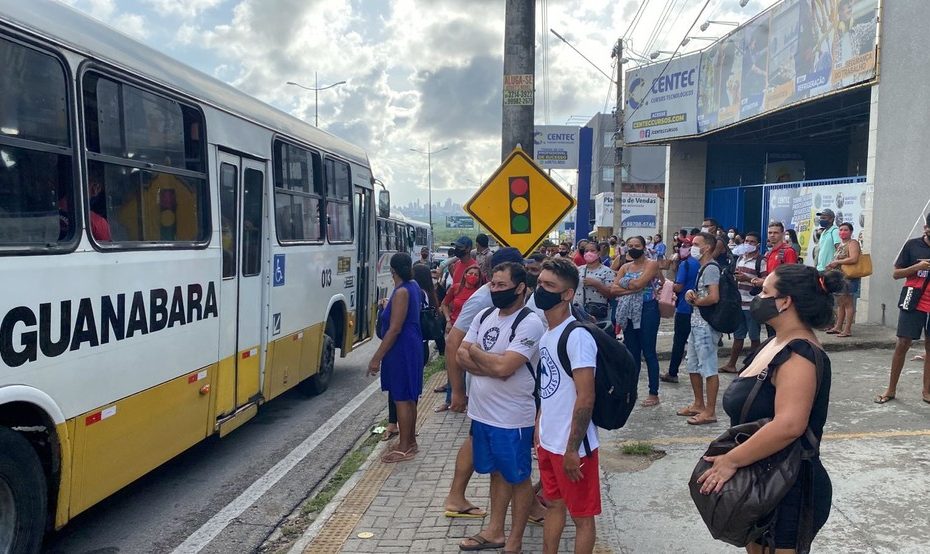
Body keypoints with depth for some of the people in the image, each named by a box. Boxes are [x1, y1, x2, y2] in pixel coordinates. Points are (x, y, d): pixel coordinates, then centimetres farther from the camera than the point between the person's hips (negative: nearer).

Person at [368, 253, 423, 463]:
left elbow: (395, 329, -23)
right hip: (411, 346, 10)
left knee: (401, 398, -2)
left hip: (401, 349, -10)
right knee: (408, 396, 17)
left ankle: (404, 448, 6)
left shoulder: (402, 292, -20)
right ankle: (410, 440, 28)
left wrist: (377, 357, -21)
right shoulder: (413, 286, 9)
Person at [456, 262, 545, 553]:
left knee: (519, 478, 10)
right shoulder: (484, 316, 5)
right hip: (481, 412, 7)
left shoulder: (529, 323, -18)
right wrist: (490, 365, -18)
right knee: (497, 472, 21)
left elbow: (504, 367, -26)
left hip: (512, 418, -7)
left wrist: (474, 350, -10)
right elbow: (462, 356, 0)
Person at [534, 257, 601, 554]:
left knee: (581, 515, 9)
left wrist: (572, 449, -21)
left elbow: (585, 398, -23)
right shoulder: (546, 334, 6)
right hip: (548, 442, 8)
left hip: (572, 446, -8)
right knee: (553, 504, 22)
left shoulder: (577, 336, -21)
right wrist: (540, 429, 16)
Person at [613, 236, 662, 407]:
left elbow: (638, 283, -19)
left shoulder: (651, 264, -3)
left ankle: (654, 394, 5)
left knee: (649, 352, -2)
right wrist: (631, 289, -13)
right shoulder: (625, 267, 13)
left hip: (647, 311, -6)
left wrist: (624, 284, -2)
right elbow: (613, 289, 2)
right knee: (631, 353, 10)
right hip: (629, 312, 6)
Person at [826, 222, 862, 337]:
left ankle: (847, 330, -5)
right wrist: (832, 265, 7)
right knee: (840, 303, 12)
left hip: (849, 277, -9)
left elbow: (854, 259, -23)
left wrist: (837, 262, -15)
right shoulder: (840, 245, 18)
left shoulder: (852, 243, -9)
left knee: (848, 303, -7)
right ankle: (838, 327, 18)